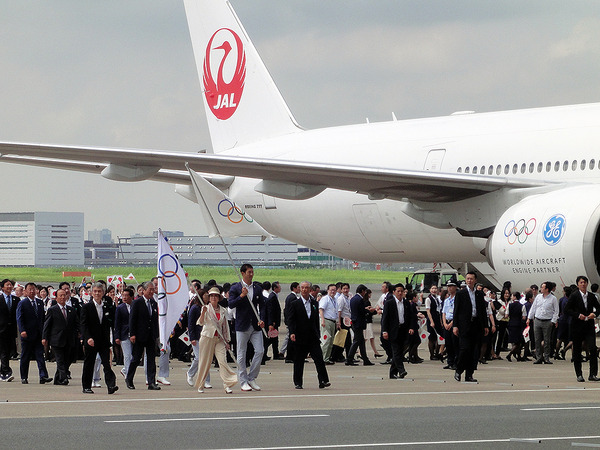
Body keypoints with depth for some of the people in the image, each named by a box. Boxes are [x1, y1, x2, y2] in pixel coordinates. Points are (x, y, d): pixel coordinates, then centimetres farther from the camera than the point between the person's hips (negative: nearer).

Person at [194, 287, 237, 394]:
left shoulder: (223, 311, 10)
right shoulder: (206, 308, 0)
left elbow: (226, 327, 15)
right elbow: (201, 323, -13)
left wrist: (227, 341, 12)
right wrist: (203, 313, -31)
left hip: (219, 338, 2)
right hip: (207, 337, -2)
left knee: (222, 360, -11)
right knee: (204, 361, 2)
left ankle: (227, 385, -15)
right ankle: (200, 386, 15)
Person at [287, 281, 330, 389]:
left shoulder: (315, 303, 13)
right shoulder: (295, 304, 1)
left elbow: (316, 320, 17)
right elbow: (291, 320, -4)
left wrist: (318, 334, 13)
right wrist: (292, 333, -17)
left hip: (313, 338, 2)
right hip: (300, 338, -2)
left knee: (319, 358, -9)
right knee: (299, 361, 3)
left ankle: (323, 381, -11)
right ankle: (298, 383, 12)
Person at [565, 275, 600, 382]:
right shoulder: (574, 296, -2)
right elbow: (567, 310, -5)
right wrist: (578, 315, -16)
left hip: (589, 326, 2)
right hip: (577, 327, -2)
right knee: (577, 351, 4)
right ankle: (579, 375, 13)